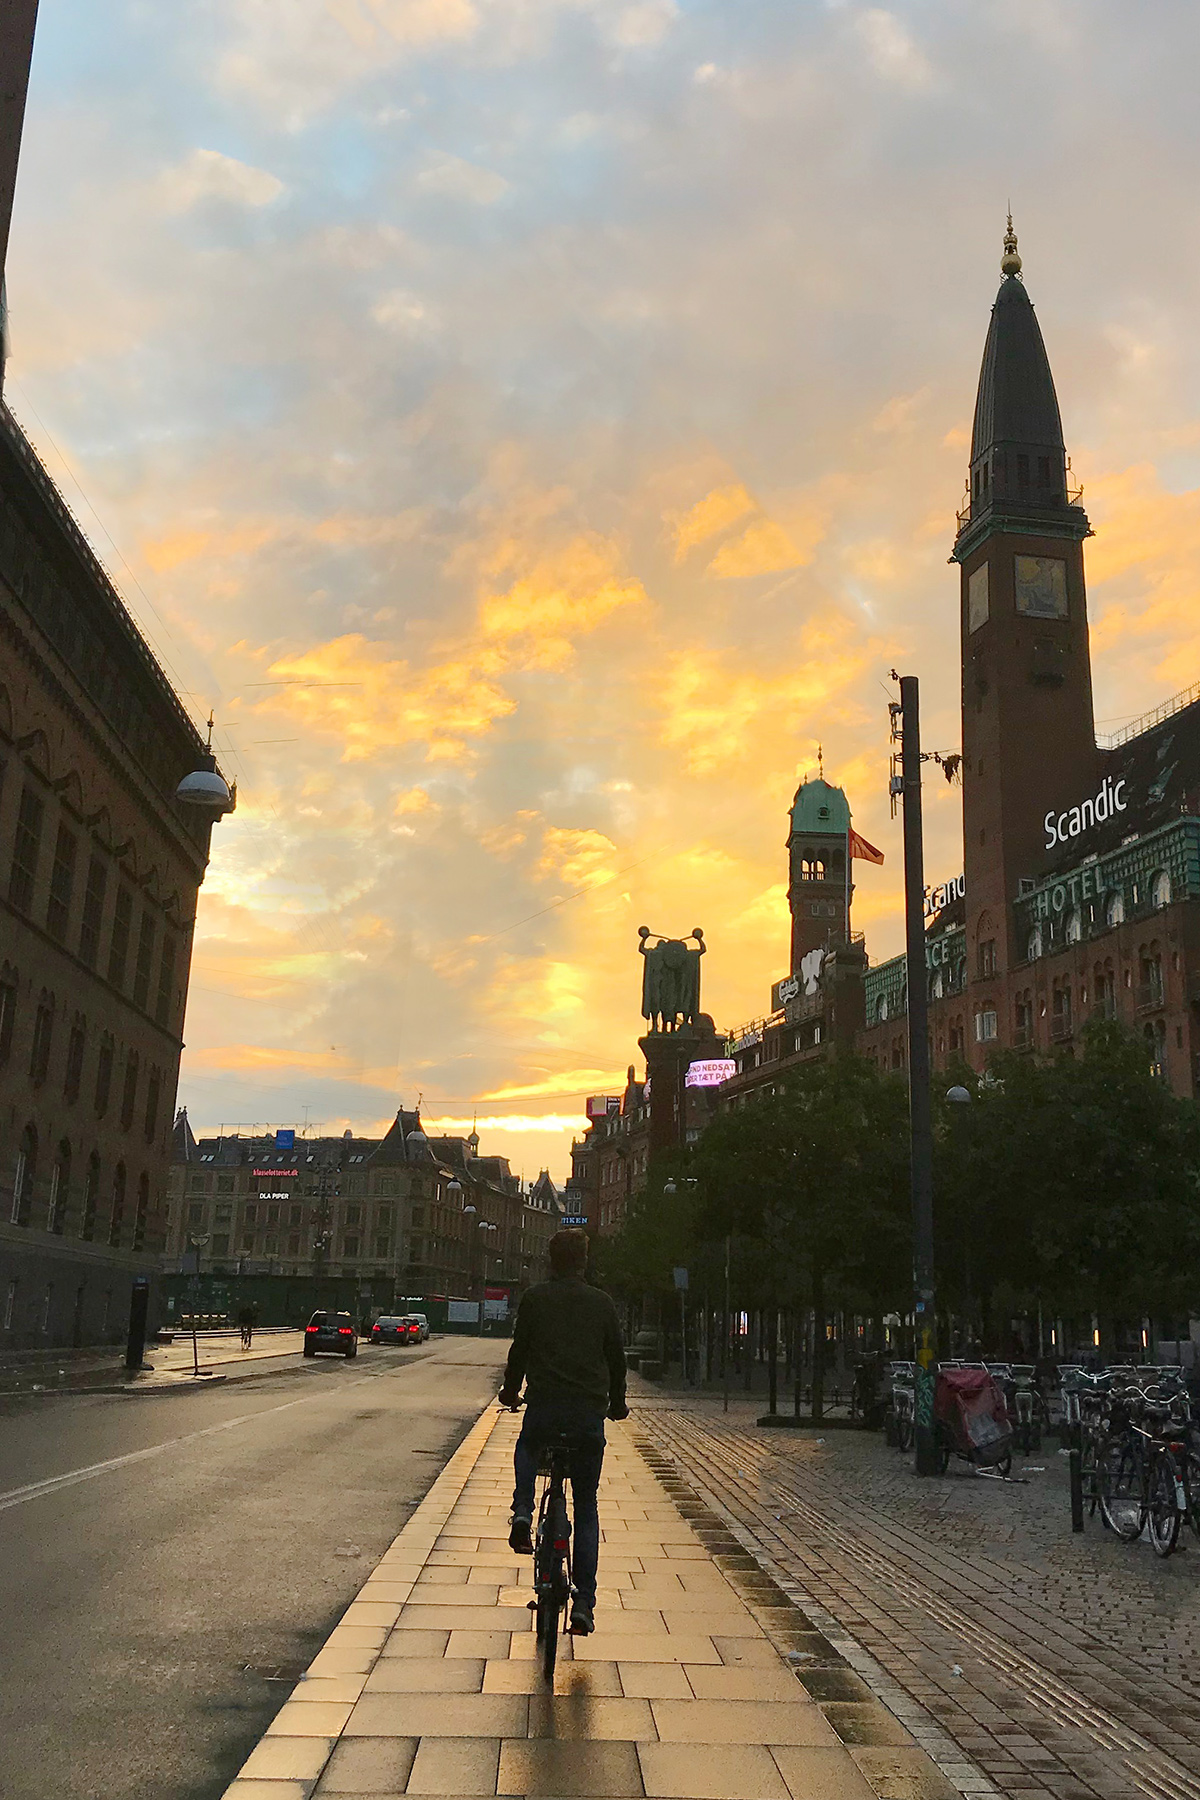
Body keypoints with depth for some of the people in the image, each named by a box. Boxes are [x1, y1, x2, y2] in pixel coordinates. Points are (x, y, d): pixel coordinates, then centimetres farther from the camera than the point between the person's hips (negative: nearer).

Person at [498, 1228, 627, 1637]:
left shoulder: (534, 1298, 3)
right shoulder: (602, 1303, 8)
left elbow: (519, 1350, 6)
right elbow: (616, 1358, 14)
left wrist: (510, 1392, 23)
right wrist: (617, 1403, 28)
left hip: (543, 1405, -1)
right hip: (590, 1411, 1)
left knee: (526, 1449, 34)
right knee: (586, 1505, 11)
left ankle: (523, 1513, 8)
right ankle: (584, 1603, 5)